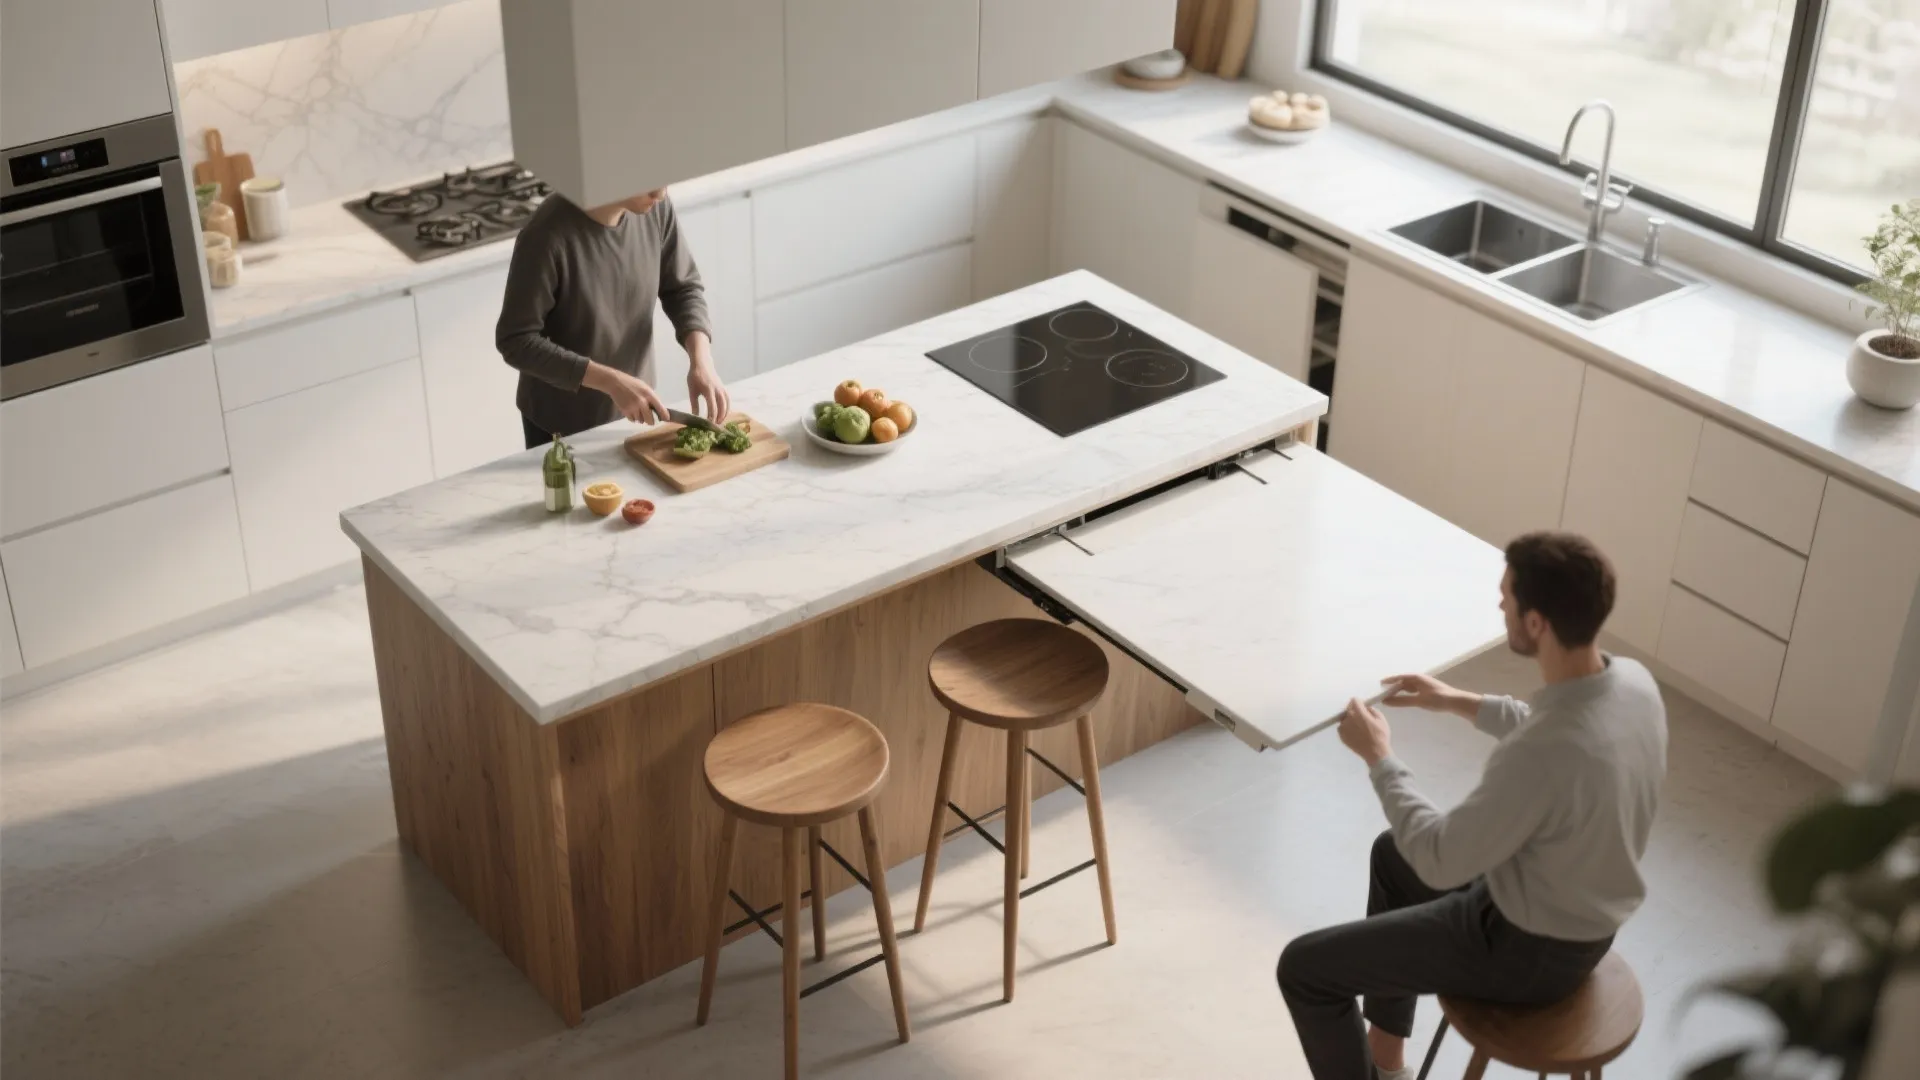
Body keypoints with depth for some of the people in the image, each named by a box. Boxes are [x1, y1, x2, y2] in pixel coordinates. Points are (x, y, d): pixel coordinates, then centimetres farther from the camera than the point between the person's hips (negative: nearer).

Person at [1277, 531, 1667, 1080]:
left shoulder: (1541, 757, -39)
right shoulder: (1633, 681, -12)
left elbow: (1441, 862, -26)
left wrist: (1379, 758, -14)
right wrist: (1462, 702, 11)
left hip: (1527, 949, -9)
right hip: (1585, 917, 9)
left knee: (1305, 968, 1)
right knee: (1394, 853, 31)